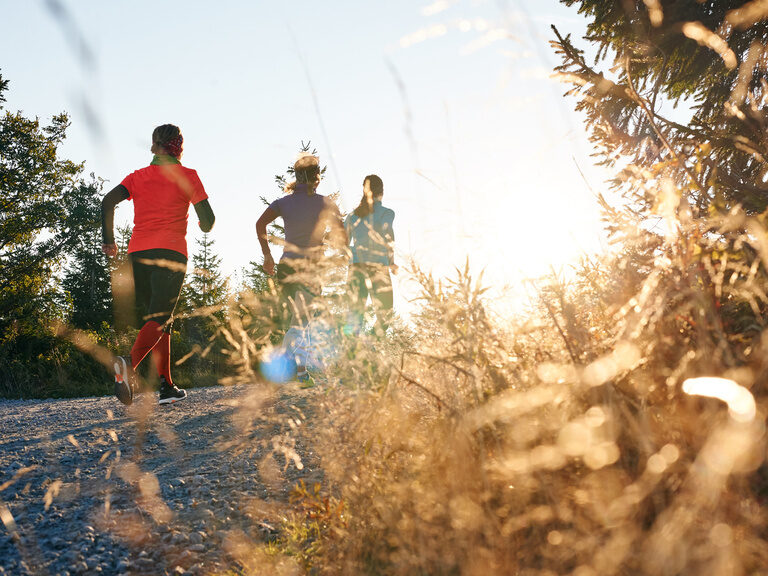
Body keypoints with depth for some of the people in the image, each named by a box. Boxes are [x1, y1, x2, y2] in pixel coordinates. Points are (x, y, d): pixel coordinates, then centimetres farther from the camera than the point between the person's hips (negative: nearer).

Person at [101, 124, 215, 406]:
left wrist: (108, 240, 6)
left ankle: (167, 386, 11)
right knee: (159, 319, -12)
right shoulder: (187, 176, 7)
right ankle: (129, 363, -40)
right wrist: (204, 226, 25)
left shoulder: (138, 176, 16)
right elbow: (208, 221, 2)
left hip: (138, 253, 4)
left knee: (157, 319, 14)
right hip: (170, 252, -4)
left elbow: (108, 202, 0)